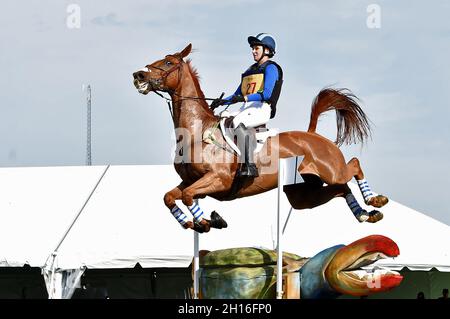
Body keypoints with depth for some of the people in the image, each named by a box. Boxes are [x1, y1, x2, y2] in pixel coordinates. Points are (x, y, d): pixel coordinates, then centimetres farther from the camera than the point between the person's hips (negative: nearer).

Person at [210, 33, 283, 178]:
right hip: (246, 109, 8)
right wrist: (223, 101, 6)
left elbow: (267, 94, -15)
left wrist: (244, 98, -26)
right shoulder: (250, 70, 27)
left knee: (238, 122, -36)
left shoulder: (271, 68, 1)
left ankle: (249, 166, -40)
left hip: (262, 109, -8)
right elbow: (237, 95, 26)